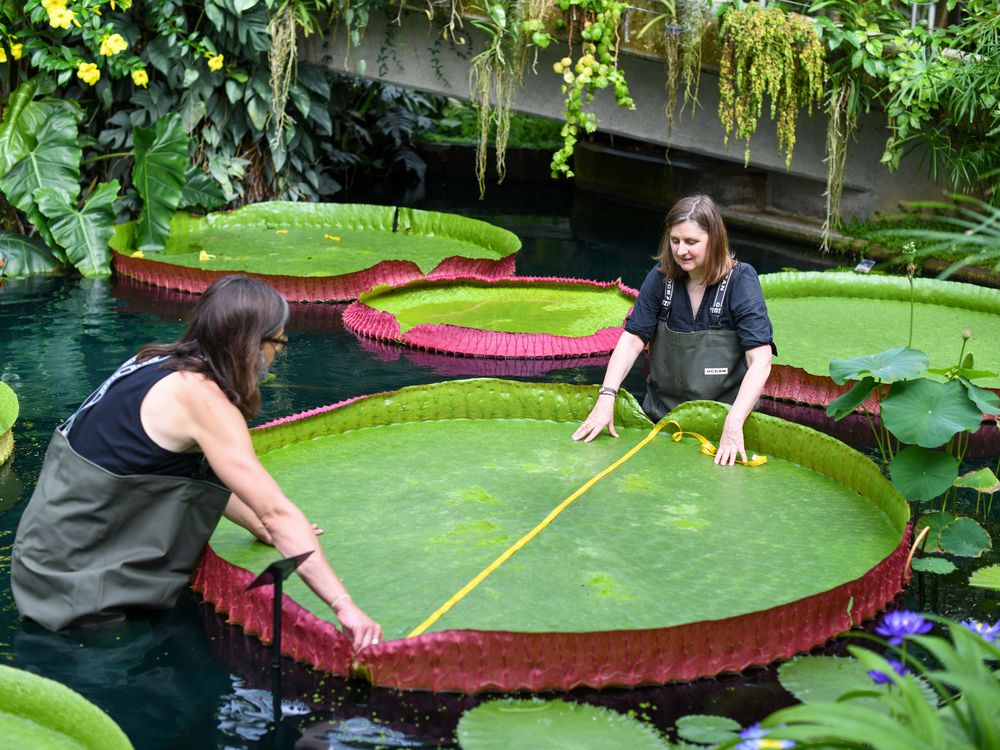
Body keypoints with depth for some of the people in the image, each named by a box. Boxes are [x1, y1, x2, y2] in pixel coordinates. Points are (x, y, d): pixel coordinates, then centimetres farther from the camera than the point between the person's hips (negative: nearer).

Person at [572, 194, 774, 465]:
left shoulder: (740, 281, -13)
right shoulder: (662, 276, -2)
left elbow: (760, 361, -21)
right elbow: (632, 340, -4)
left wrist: (733, 424, -32)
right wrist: (606, 398, -19)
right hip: (661, 417, 4)